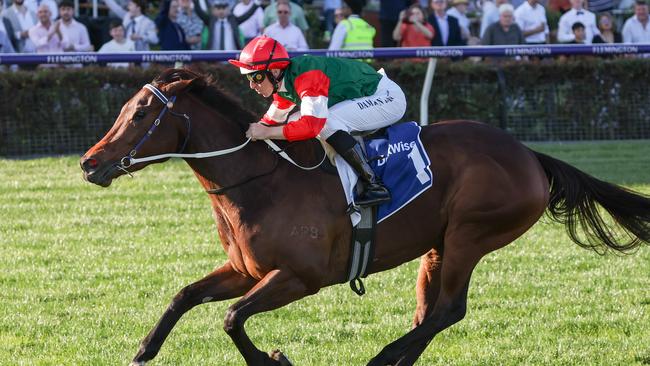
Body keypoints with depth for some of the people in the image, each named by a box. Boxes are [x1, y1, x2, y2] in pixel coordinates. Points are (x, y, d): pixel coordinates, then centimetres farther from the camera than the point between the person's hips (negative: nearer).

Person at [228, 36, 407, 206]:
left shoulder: (307, 76, -29)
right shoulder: (283, 83, 1)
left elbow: (311, 126, -36)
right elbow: (272, 120, 12)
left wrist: (265, 133, -32)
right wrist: (253, 130, -6)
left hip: (388, 97, -10)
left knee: (327, 122, -26)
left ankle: (374, 186, -24)